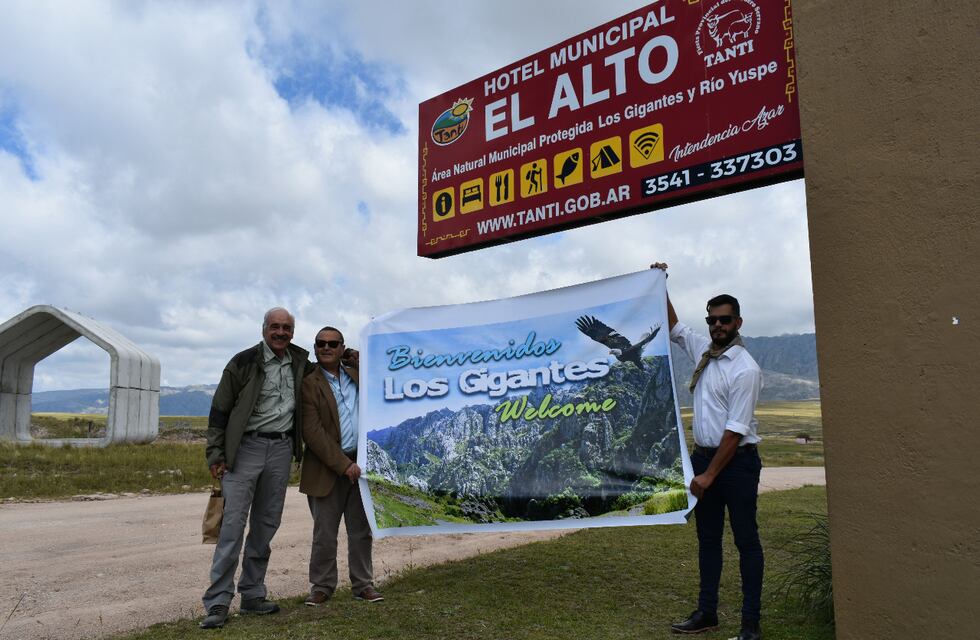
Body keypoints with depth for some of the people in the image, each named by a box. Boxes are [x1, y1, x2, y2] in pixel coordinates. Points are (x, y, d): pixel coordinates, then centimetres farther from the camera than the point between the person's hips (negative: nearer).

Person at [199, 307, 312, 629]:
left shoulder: (299, 362, 8)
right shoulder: (244, 363, -6)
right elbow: (219, 410, -2)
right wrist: (216, 455, -6)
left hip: (281, 449, 5)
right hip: (246, 448, -4)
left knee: (266, 525, 9)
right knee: (233, 523, -8)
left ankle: (252, 595, 19)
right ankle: (218, 602, -2)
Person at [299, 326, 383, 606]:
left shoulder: (356, 373, 9)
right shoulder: (309, 384, -7)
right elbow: (313, 432, -13)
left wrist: (355, 357, 9)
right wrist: (344, 465, -17)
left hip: (360, 463, 4)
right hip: (327, 469, -4)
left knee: (361, 530, 11)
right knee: (324, 533, 5)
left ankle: (363, 584, 23)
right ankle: (322, 586, 22)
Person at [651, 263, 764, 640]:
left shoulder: (745, 369, -16)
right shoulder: (702, 350, 6)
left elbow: (736, 430, -18)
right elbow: (673, 326, 22)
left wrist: (710, 475, -18)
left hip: (737, 460, -7)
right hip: (703, 454, 7)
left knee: (746, 540, 2)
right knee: (707, 538, 13)